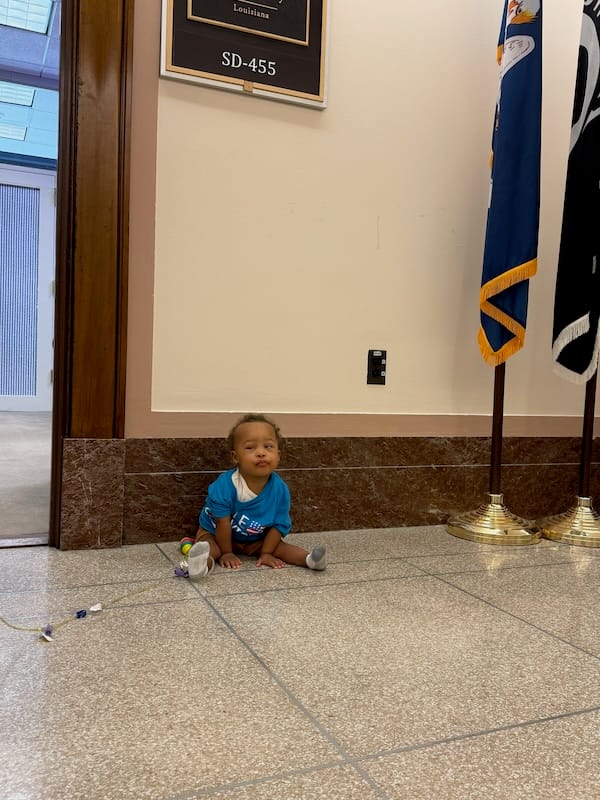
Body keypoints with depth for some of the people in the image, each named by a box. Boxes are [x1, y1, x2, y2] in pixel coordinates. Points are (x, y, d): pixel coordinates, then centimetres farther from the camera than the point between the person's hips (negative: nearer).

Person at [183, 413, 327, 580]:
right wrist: (226, 553, -15)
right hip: (216, 535, -4)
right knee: (206, 544, -32)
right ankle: (207, 561, -61)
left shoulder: (280, 489, -21)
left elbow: (279, 525, -10)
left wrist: (266, 553, -13)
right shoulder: (224, 485, -31)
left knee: (281, 546, -13)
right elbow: (223, 523, -21)